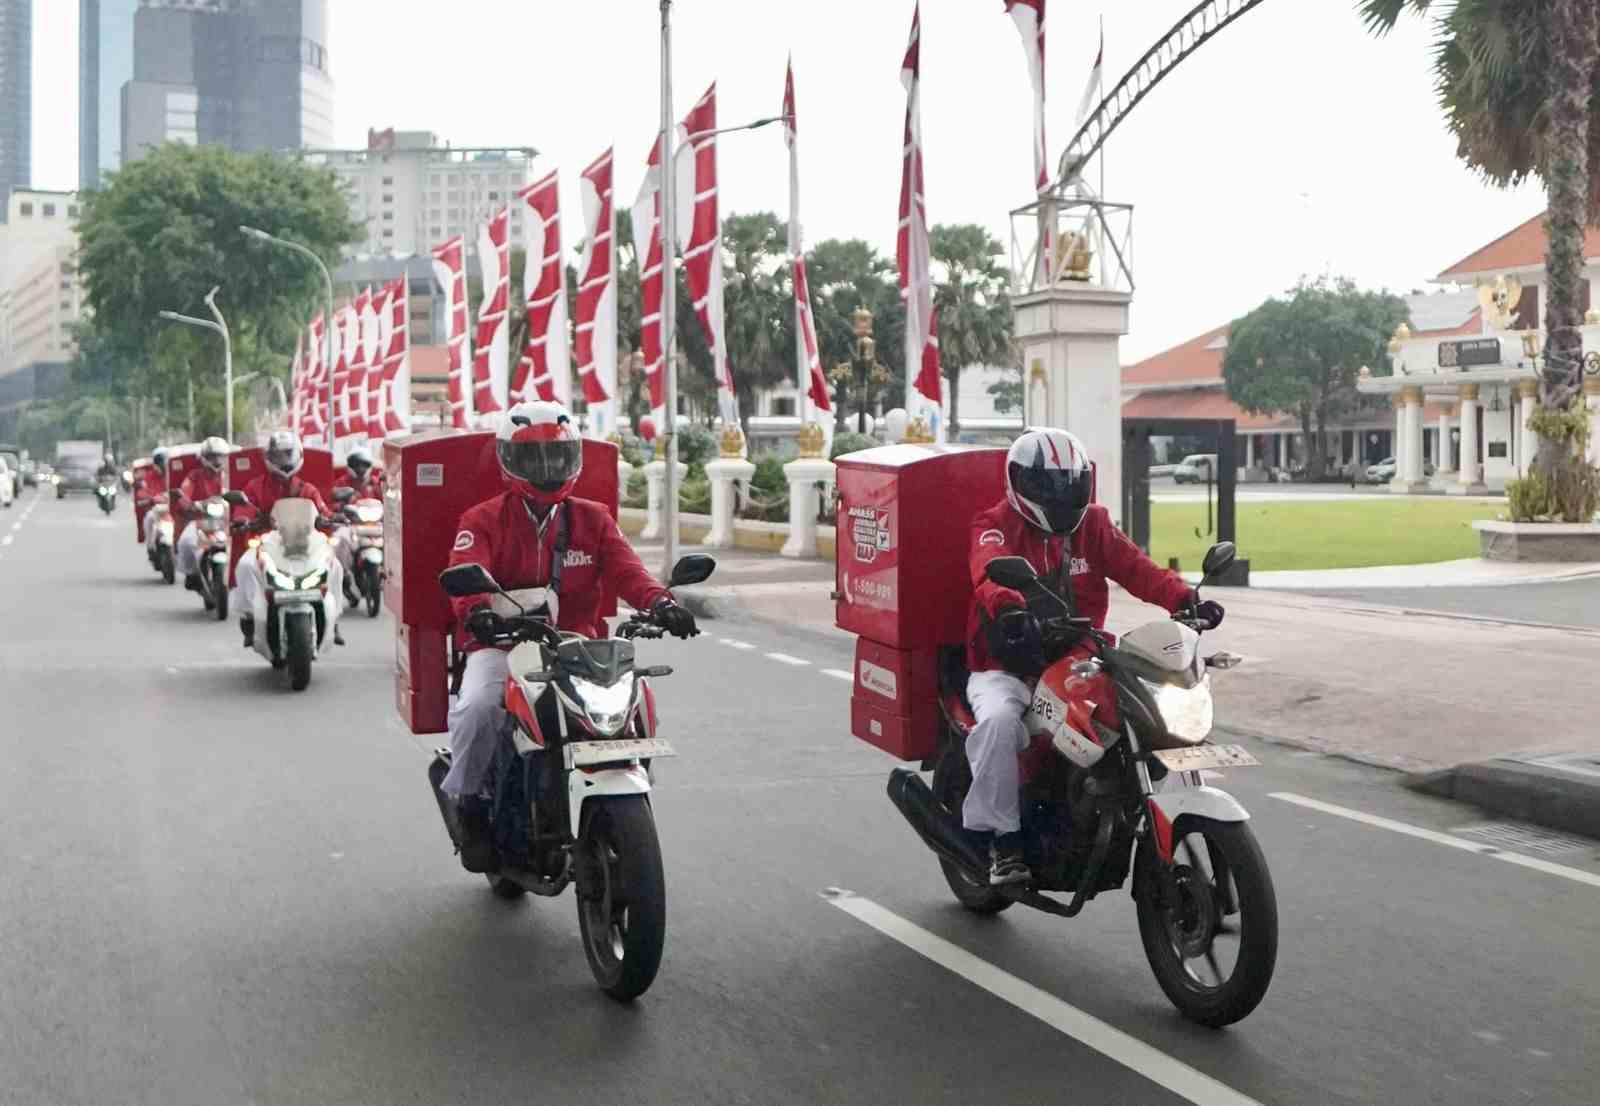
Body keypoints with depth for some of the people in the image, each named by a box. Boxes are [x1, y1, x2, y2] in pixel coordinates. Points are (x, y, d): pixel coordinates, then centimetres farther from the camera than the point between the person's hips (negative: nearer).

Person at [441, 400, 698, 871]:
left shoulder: (592, 519, 14)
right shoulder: (483, 520, 6)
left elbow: (624, 567, -1)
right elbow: (466, 571, -13)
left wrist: (658, 602, -24)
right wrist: (477, 610, -37)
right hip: (501, 645, -2)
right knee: (477, 707, -32)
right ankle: (465, 799, -6)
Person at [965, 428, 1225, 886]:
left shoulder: (1092, 524, 11)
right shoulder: (997, 525, -4)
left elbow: (1134, 566, -3)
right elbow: (991, 573, -27)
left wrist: (1183, 598, -22)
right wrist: (1010, 608, -50)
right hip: (1006, 667, -5)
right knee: (999, 720, -34)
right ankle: (1002, 838, -22)